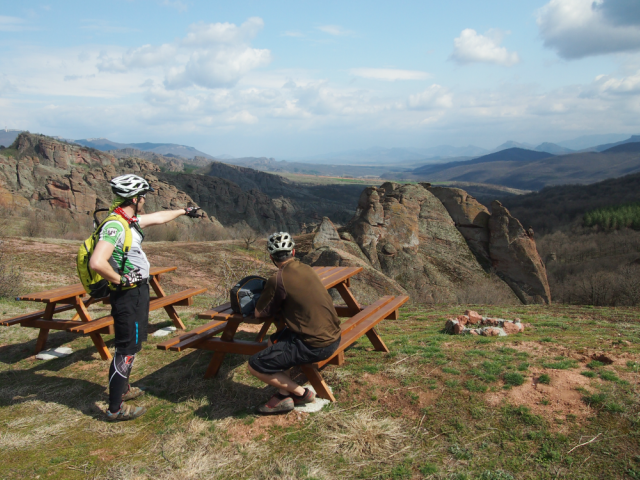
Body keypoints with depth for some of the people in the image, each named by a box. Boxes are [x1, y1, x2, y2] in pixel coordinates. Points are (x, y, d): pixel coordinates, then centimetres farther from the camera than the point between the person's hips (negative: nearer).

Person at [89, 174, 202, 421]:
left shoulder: (129, 221, 7)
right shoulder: (115, 226, -24)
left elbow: (158, 218, 24)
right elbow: (97, 262, -35)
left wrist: (184, 211, 34)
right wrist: (121, 280, -21)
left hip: (137, 291, 10)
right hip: (128, 295, -10)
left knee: (132, 343, 23)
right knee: (128, 348, -2)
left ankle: (122, 389, 40)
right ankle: (116, 408, 9)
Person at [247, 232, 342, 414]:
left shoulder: (278, 280, -15)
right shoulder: (306, 269, 7)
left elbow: (259, 313, -4)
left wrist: (274, 306, 13)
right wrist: (280, 306, 15)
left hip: (315, 345, -8)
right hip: (333, 336, 8)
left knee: (255, 366, 0)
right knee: (273, 341, 26)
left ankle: (301, 393, 9)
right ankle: (285, 392, 22)